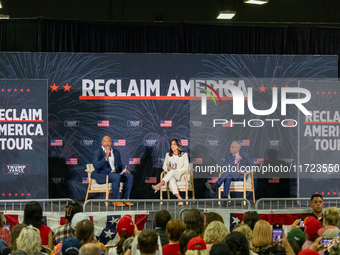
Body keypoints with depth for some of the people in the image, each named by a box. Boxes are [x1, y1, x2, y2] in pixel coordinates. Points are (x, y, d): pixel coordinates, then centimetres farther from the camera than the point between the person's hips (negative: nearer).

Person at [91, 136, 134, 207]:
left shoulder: (116, 152, 15)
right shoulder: (97, 153, -5)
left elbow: (120, 164, 24)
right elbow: (96, 166, -21)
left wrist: (124, 169, 0)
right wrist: (106, 157, -29)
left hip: (115, 173, 7)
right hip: (102, 175, -7)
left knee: (130, 176, -14)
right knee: (116, 177, -35)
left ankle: (125, 198, -12)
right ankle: (115, 201, -28)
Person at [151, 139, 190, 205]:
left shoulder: (184, 154, 5)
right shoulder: (168, 154, 16)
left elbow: (186, 168, -2)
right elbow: (164, 166, 16)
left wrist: (174, 170, -13)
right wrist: (167, 168, -9)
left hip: (180, 175, -2)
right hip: (170, 175, 2)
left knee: (172, 171, -39)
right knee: (171, 180, -38)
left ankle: (159, 185, -57)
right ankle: (179, 199, -52)